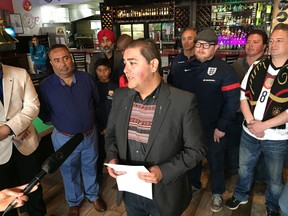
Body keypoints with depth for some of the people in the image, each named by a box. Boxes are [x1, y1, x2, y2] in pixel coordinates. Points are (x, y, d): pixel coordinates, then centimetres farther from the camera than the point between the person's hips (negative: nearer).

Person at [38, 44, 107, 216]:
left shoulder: (86, 78, -10)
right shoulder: (46, 86, -16)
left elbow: (97, 100, 5)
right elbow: (44, 115, -6)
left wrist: (88, 116, 6)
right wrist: (61, 121, -4)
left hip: (90, 134, 2)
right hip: (65, 139, -1)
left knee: (90, 168, 22)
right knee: (70, 172, 20)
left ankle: (93, 195, 49)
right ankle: (74, 202, 47)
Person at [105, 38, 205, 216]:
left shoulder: (184, 101, -19)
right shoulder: (120, 96, -4)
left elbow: (195, 149, -13)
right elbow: (112, 134, 8)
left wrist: (164, 171, -24)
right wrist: (112, 157, -10)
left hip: (164, 195, -3)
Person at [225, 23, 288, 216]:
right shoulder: (257, 66, 1)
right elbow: (243, 95, 2)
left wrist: (263, 125, -17)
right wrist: (251, 122, -9)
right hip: (249, 132, 3)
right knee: (244, 168, 21)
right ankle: (241, 195, 47)